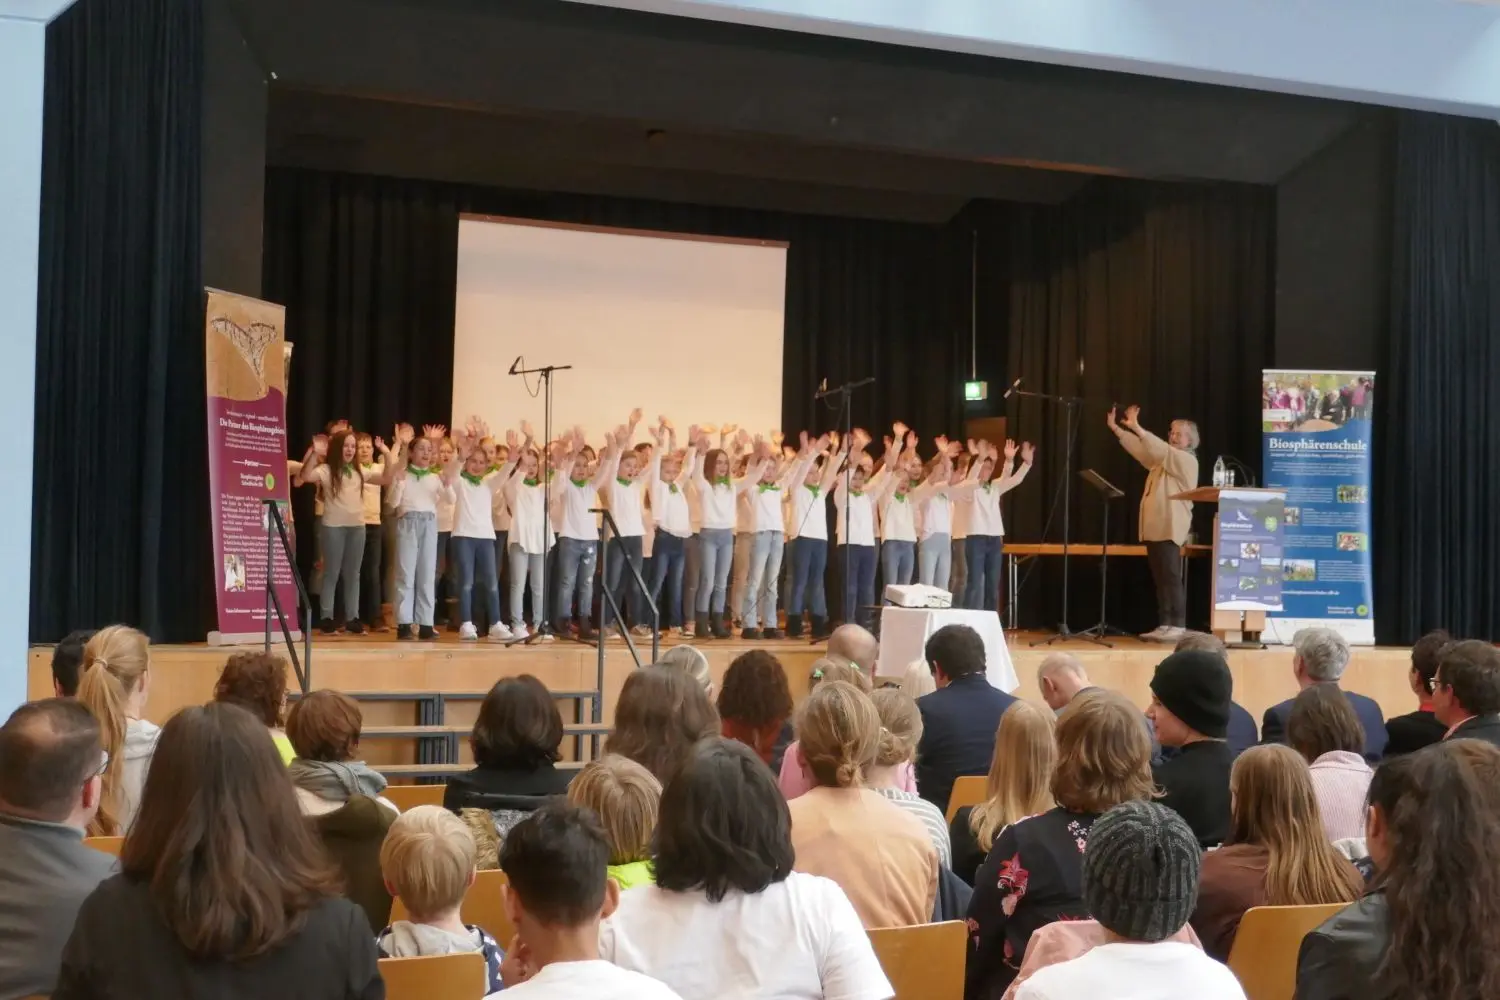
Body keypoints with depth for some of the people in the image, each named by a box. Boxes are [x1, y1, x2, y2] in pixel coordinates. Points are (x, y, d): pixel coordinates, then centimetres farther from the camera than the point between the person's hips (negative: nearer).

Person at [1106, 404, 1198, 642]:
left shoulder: (1187, 460, -5)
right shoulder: (1164, 458, 21)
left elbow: (1161, 450, -19)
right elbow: (1140, 449, 18)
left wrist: (1137, 428, -27)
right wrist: (1116, 428, 10)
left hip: (1170, 529, -9)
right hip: (1154, 528, 9)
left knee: (1172, 578, -11)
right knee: (1160, 579, 8)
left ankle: (1178, 627, -10)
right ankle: (1164, 625, 11)